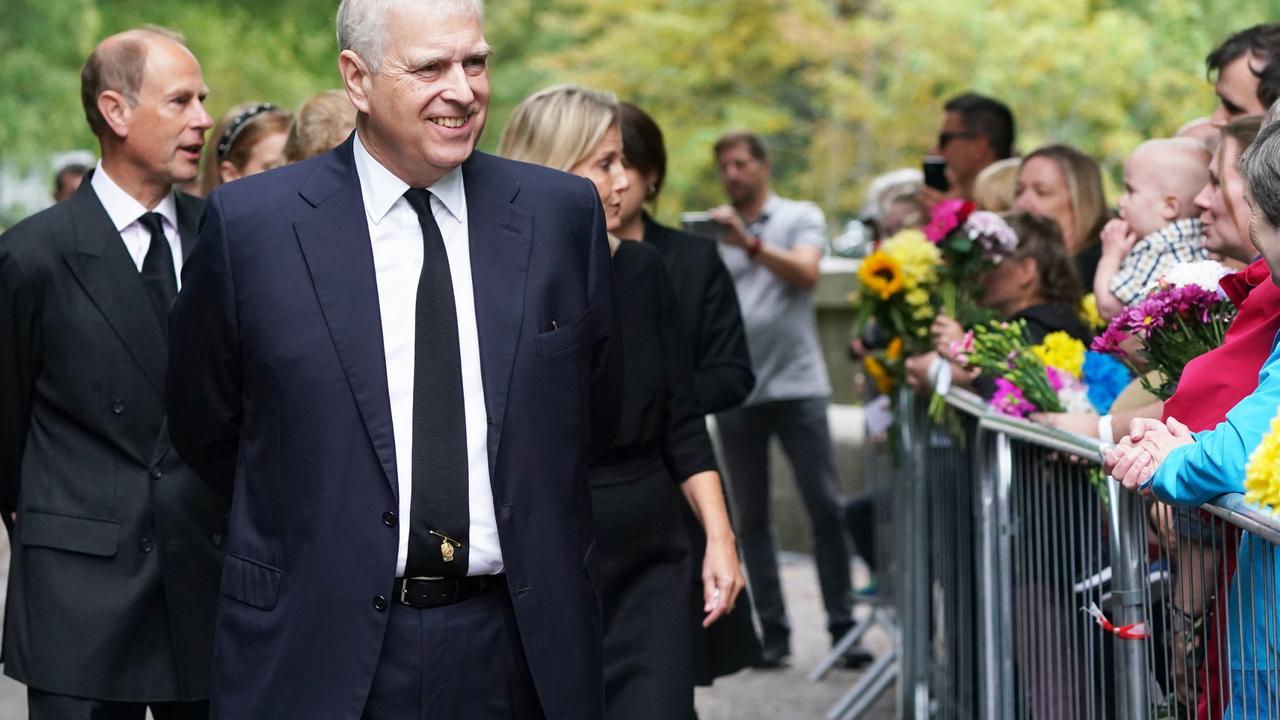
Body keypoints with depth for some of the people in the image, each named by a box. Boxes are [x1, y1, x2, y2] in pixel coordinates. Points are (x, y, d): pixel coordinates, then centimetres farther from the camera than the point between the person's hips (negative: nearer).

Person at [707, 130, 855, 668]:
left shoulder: (801, 218, 6)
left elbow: (805, 273, -12)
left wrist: (749, 244, -23)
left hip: (797, 385, -2)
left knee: (825, 507, -5)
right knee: (751, 518, 2)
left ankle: (843, 626, 0)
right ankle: (773, 632, 5)